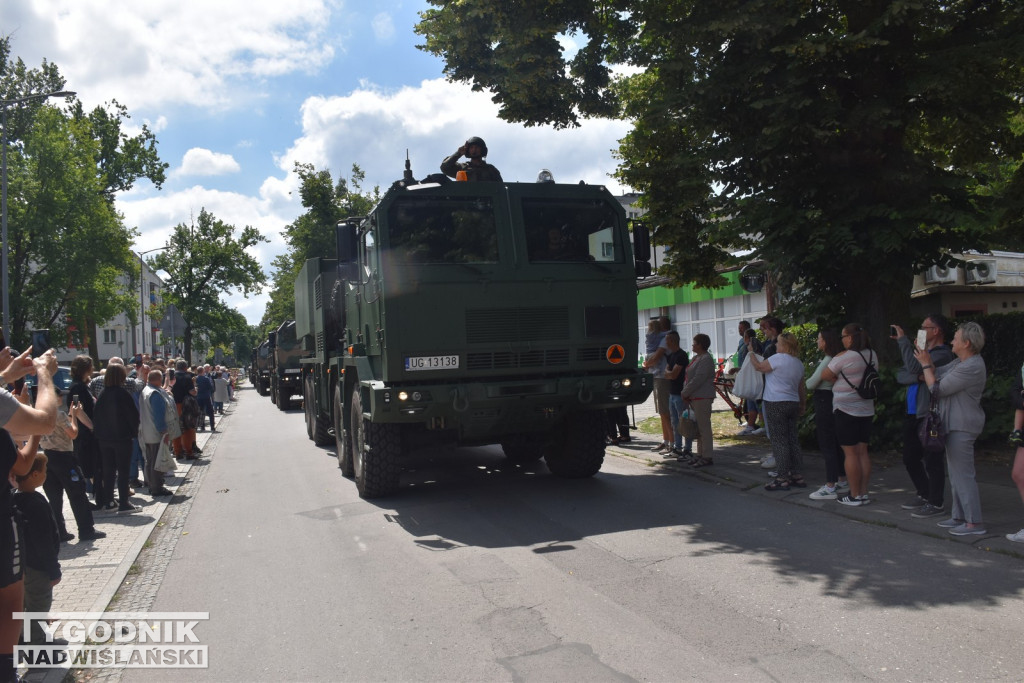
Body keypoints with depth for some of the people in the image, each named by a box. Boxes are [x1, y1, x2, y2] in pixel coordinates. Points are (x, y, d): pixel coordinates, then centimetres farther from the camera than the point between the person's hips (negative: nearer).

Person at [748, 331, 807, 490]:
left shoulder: (778, 358, -14)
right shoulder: (799, 363, 12)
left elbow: (759, 367, -4)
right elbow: (801, 387, 18)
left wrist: (751, 353, 10)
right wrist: (802, 405, 27)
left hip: (776, 404, -8)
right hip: (793, 404, 8)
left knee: (779, 441, -4)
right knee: (793, 440, 12)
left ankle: (782, 478, -2)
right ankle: (798, 476, 16)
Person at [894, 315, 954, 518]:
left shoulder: (942, 355, -11)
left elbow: (914, 367, -25)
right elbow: (901, 375, 8)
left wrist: (903, 340, -17)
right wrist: (919, 377, -13)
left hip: (929, 416, -9)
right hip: (913, 415, 9)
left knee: (931, 461, -2)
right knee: (910, 458, 16)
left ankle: (935, 503, 7)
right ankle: (924, 495, 31)